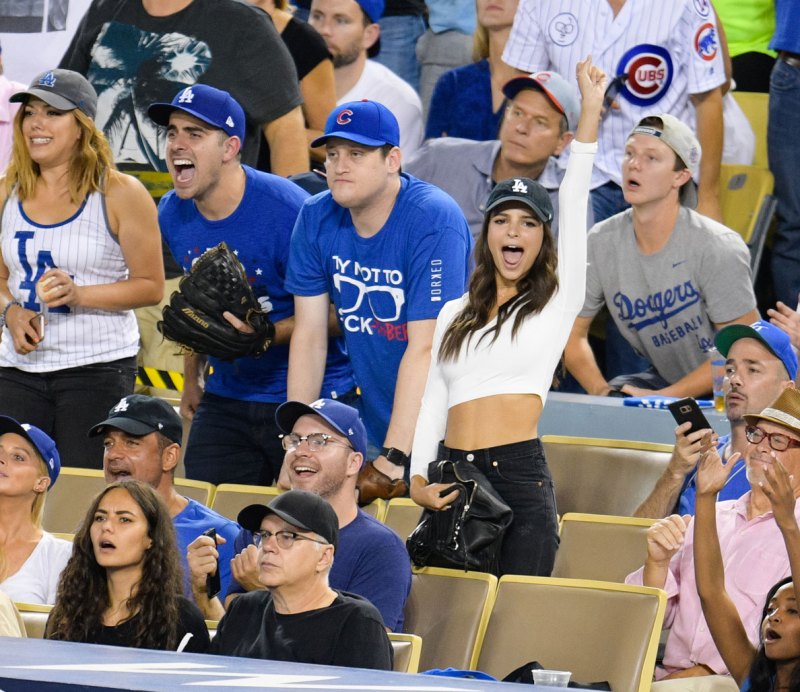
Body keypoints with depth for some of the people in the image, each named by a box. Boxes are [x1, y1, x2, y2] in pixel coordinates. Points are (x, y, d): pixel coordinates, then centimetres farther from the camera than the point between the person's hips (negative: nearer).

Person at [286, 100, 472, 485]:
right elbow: (309, 336, 1)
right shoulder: (316, 219, -1)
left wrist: (394, 457, -28)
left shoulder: (434, 221, -19)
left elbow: (425, 349, -24)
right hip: (372, 419, 5)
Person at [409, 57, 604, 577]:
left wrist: (590, 114, -8)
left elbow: (575, 205, -1)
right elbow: (432, 402, 16)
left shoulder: (556, 303, 7)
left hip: (520, 476, -4)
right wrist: (416, 479, 2)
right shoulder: (455, 315, 19)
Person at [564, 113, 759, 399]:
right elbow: (572, 333, 4)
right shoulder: (601, 243, -5)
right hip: (665, 379, 5)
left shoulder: (718, 248, -19)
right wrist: (601, 391, -15)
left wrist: (662, 397, -21)